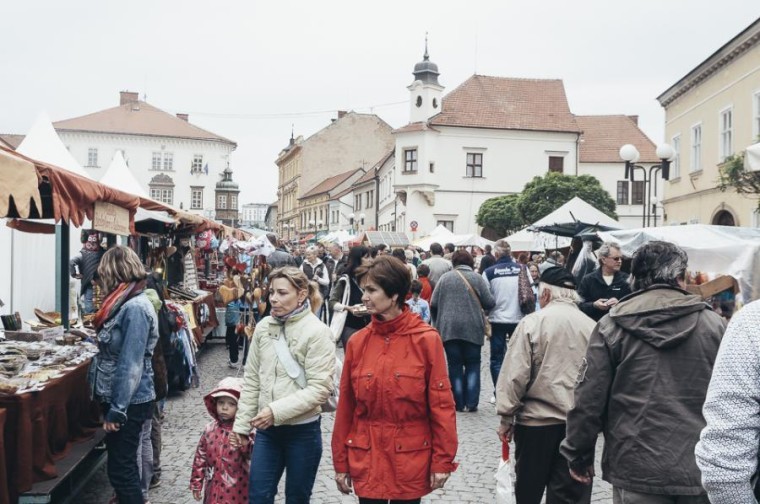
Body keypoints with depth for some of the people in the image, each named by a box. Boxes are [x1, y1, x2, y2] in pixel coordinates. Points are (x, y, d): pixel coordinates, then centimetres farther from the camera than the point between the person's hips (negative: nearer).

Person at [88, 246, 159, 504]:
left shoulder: (135, 308, -21)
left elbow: (130, 365, -24)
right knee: (123, 464, 19)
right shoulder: (127, 304, 9)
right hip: (118, 397, 9)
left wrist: (117, 410, -22)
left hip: (129, 402, -9)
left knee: (120, 469, -1)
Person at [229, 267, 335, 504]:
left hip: (303, 431, -4)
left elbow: (319, 388, -17)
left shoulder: (317, 332, -13)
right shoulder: (263, 327, 2)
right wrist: (241, 423, 8)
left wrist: (277, 411, -22)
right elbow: (251, 379, 8)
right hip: (267, 429, 4)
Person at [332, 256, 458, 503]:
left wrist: (442, 461, -8)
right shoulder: (357, 342, -1)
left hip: (411, 460, -2)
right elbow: (346, 407, 4)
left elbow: (441, 403, -8)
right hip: (366, 460, 2)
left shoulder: (426, 339, -9)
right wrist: (341, 462, 5)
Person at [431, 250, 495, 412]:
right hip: (473, 329, -1)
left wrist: (437, 323, 17)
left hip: (449, 329, 1)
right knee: (472, 365, 10)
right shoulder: (477, 278, -2)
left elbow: (434, 304, 2)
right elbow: (489, 303, -3)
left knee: (455, 365, 8)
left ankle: (459, 403, 9)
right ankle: (471, 403, 5)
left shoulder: (445, 278, 2)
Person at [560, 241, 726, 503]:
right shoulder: (713, 324, -1)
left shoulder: (612, 325, -5)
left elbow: (589, 397, -5)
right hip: (701, 468, 2)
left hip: (637, 469, -1)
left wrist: (579, 454, 7)